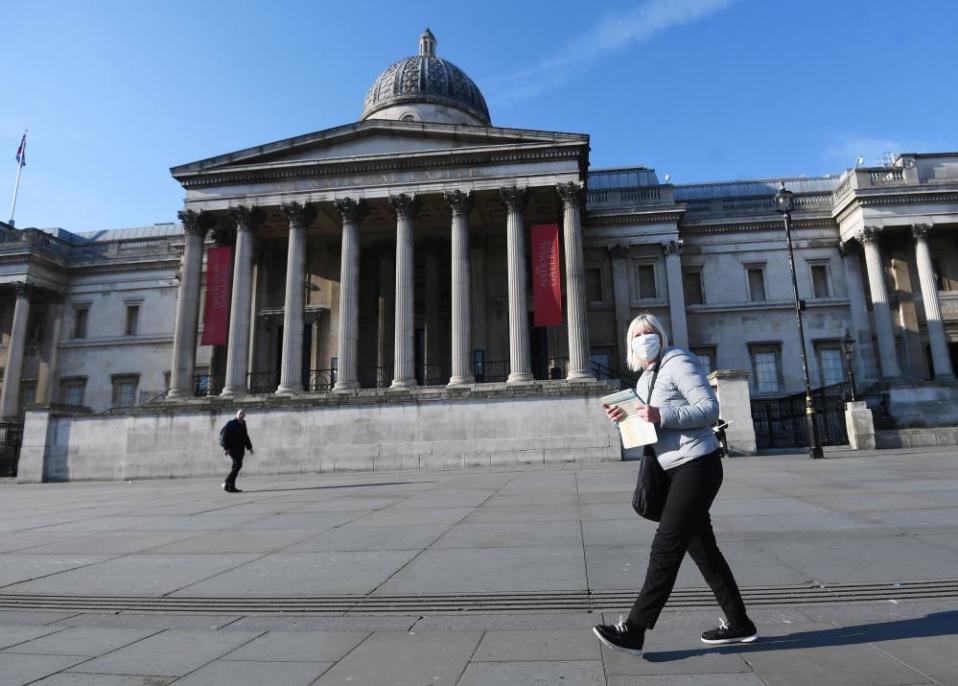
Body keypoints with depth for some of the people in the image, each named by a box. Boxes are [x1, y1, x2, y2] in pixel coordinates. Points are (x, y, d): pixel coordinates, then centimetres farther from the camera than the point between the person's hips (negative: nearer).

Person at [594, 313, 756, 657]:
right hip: (678, 470, 10)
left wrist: (661, 415, -27)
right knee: (702, 548, 15)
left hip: (697, 466, -10)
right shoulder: (645, 379, 17)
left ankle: (633, 631, -4)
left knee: (665, 549, -8)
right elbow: (650, 428, 20)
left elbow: (709, 408, -17)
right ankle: (738, 623, 28)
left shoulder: (678, 362, -9)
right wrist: (625, 418, 0)